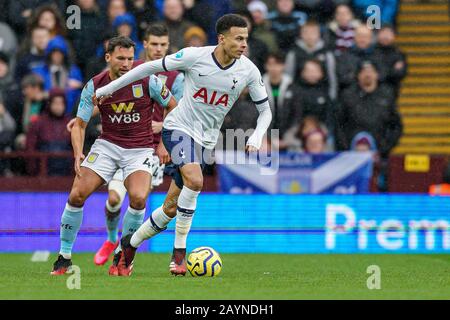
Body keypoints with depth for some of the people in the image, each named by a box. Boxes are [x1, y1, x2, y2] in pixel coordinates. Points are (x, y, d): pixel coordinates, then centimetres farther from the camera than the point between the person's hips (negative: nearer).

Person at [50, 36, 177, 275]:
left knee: (138, 198, -27)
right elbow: (79, 124, 0)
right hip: (107, 145, 2)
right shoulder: (94, 85, -6)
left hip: (140, 149, -2)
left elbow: (173, 107, 4)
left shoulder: (148, 81, -11)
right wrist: (78, 154, -16)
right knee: (77, 195, -14)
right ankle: (64, 257, 3)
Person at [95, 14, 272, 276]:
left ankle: (131, 244, 27)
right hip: (179, 128, -4)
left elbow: (265, 110, 6)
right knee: (195, 180, -31)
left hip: (206, 141, 4)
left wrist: (256, 137, -14)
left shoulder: (249, 71, -7)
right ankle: (179, 251, -20)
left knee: (171, 209, 4)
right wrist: (109, 88, 1)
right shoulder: (195, 56, -15)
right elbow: (151, 67, -3)